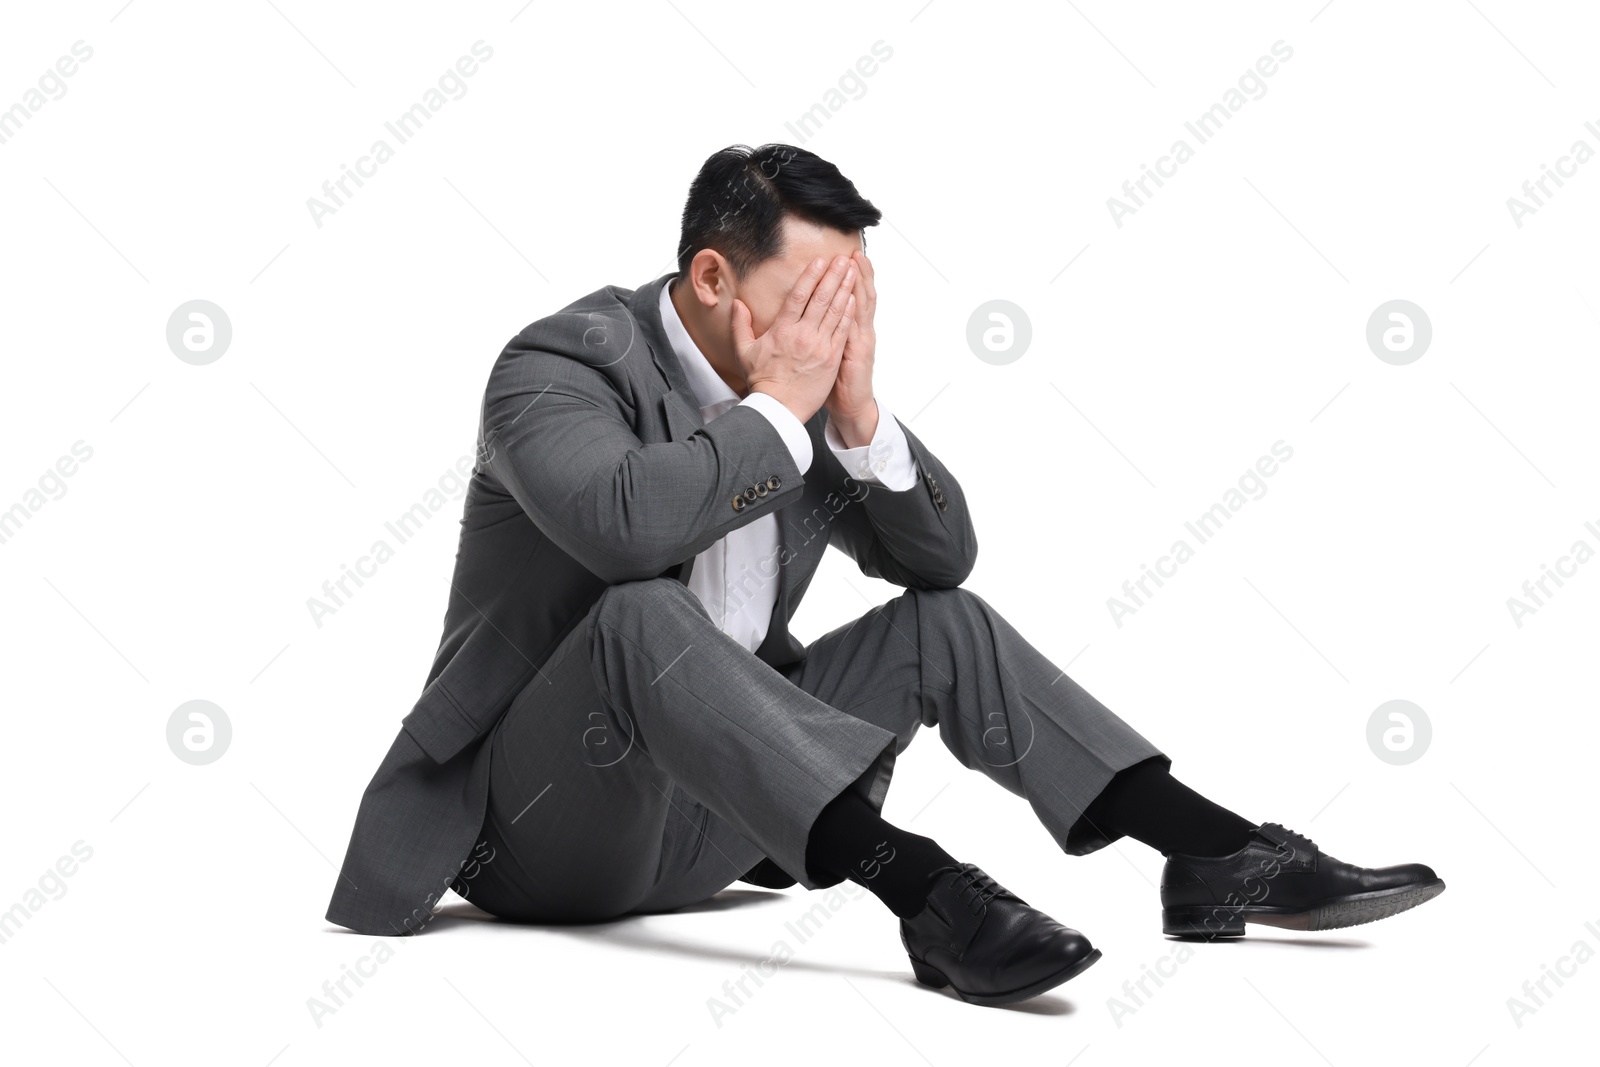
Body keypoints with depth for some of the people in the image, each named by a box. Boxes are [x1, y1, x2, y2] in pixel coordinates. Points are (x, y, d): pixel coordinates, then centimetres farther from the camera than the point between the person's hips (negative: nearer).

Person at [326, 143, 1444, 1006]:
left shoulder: (808, 393, 4)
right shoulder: (559, 364, -16)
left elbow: (944, 555, 3)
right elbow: (618, 525, -37)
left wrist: (859, 411, -13)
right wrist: (778, 403, -25)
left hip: (705, 816, 7)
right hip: (534, 821, -6)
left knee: (943, 624, -4)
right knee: (644, 616, -36)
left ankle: (1217, 851, -12)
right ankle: (922, 887, -45)